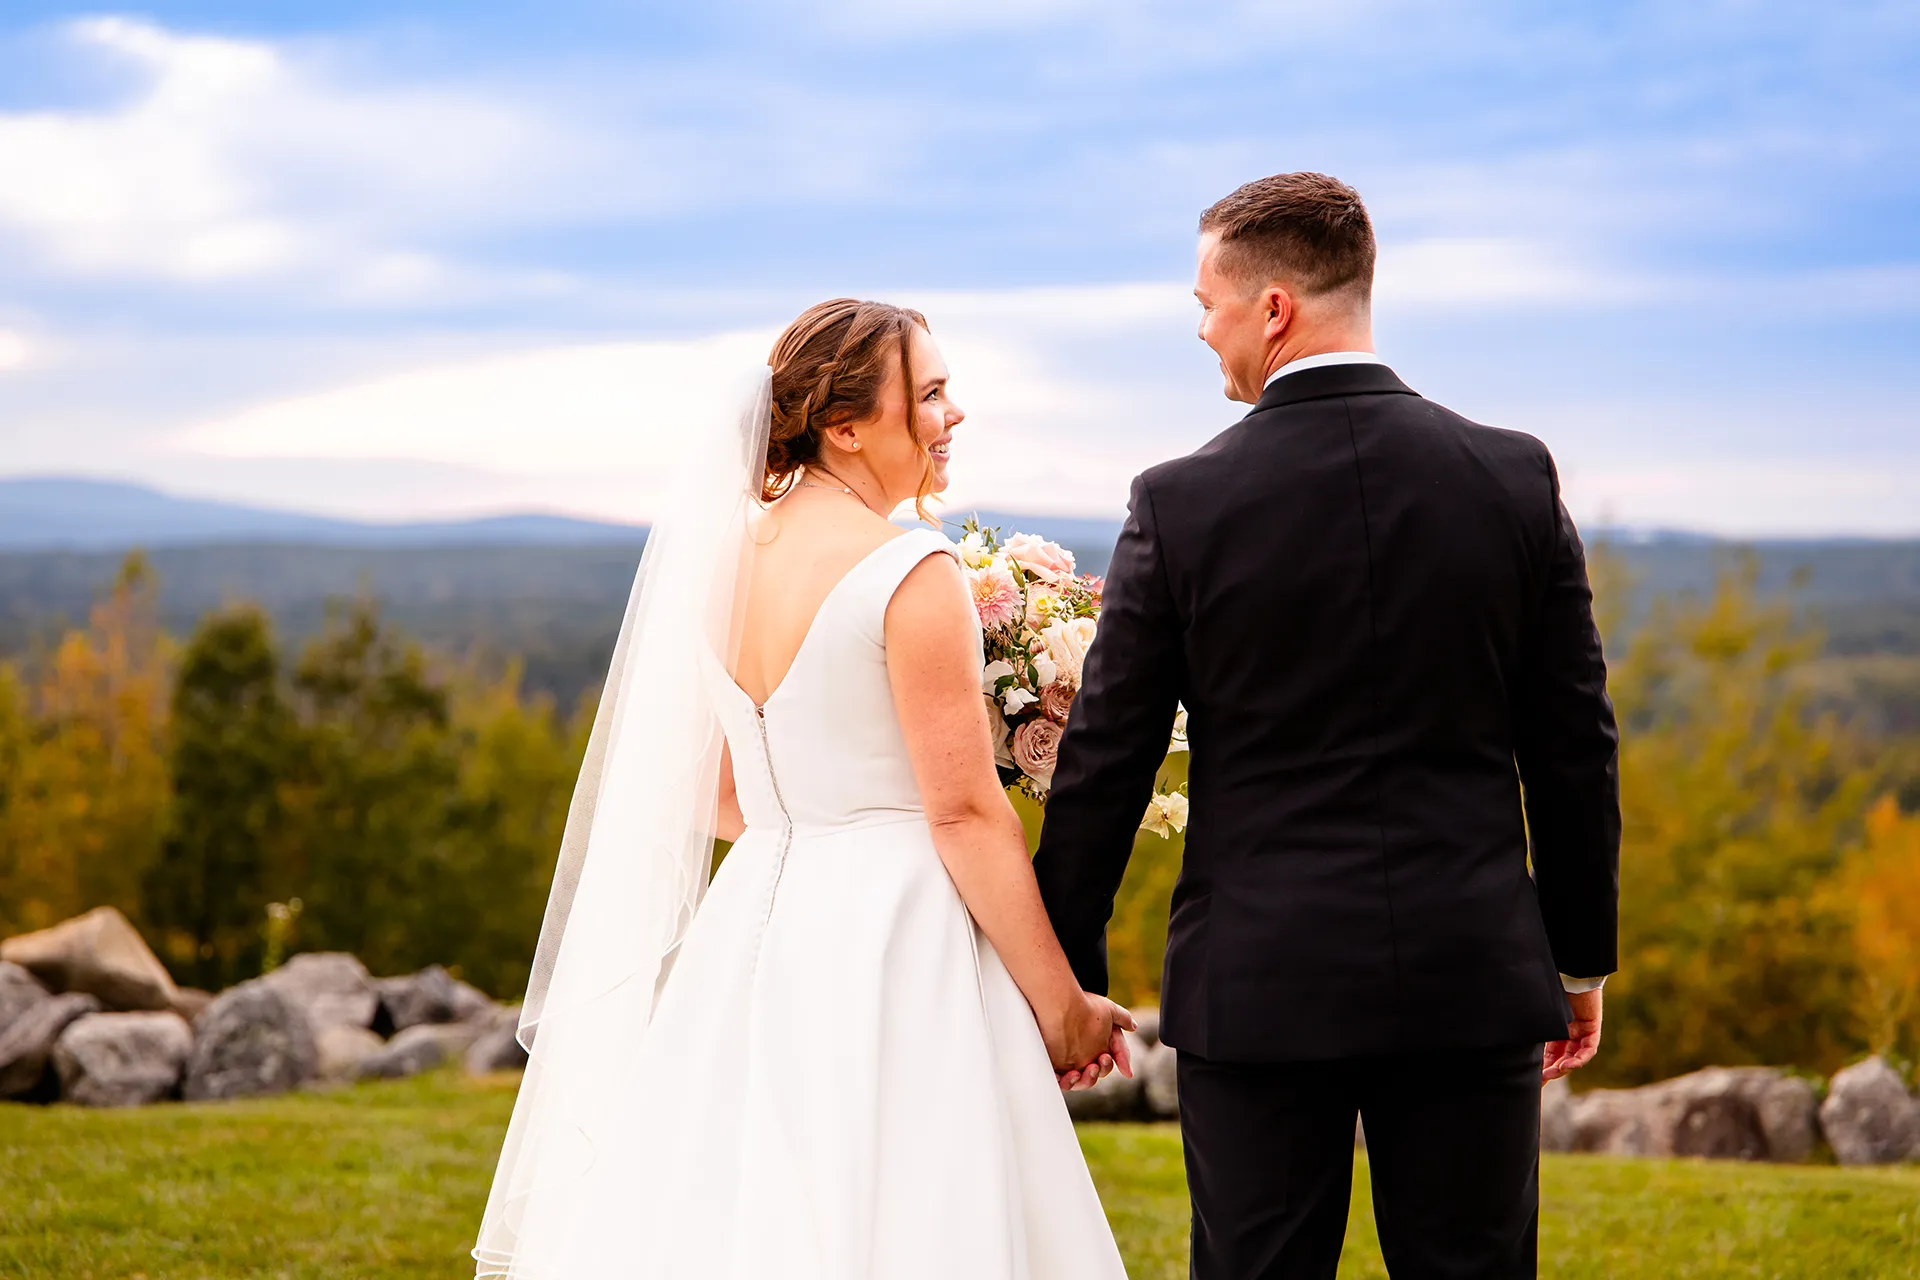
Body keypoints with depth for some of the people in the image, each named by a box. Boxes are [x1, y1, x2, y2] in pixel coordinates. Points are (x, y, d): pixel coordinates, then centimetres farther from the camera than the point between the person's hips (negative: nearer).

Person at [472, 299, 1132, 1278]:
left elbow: (710, 797, 13)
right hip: (887, 947, -7)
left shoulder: (726, 554, 8)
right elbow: (965, 812, -15)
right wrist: (1062, 1008, -9)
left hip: (753, 932, 7)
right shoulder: (909, 572, -14)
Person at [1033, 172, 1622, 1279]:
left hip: (1260, 984, -2)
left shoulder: (1183, 503, -7)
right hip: (1472, 978, 2)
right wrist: (1581, 959, 14)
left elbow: (1106, 759, -3)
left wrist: (1068, 974, 8)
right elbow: (1574, 745, 4)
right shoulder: (1516, 479, -1)